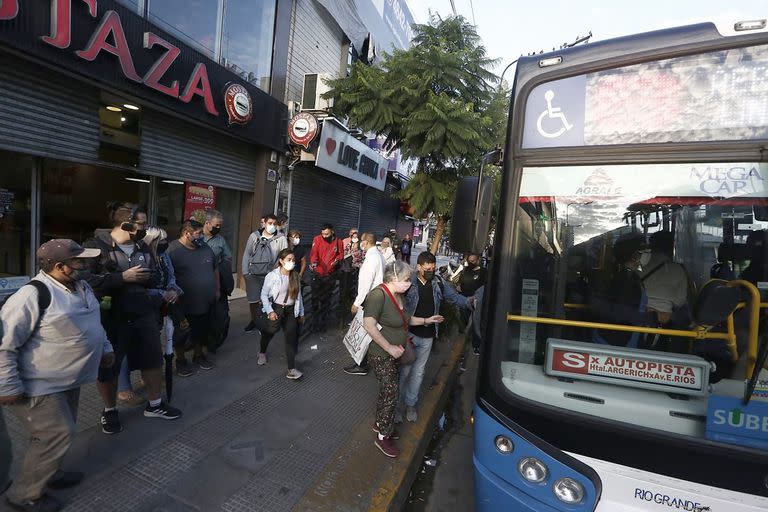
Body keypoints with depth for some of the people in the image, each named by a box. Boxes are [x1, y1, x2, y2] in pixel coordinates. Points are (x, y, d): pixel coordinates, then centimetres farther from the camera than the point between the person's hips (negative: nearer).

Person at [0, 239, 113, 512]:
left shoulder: (81, 287, 3)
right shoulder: (33, 295, -25)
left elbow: (93, 322, 18)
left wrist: (106, 348, 15)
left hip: (68, 380, 9)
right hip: (39, 386, -9)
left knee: (60, 432, 21)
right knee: (57, 435, -2)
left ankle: (49, 474, 43)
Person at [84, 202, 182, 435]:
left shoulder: (142, 247, 7)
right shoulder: (96, 245, -12)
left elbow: (156, 277, 10)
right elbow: (85, 280, -22)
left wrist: (145, 277, -11)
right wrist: (123, 278, -24)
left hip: (143, 313, 5)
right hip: (110, 317, -5)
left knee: (154, 358, 13)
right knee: (107, 366, 12)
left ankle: (154, 404, 33)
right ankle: (110, 410, 36)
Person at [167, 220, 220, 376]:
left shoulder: (205, 247, 4)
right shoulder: (173, 250, -15)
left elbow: (215, 269, 14)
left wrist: (217, 289, 12)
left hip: (206, 303, 5)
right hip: (184, 306, -5)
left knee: (201, 332, 20)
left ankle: (199, 355, 40)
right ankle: (181, 360, 32)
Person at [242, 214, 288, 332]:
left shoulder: (281, 239, -2)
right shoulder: (254, 236, 3)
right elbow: (247, 254, 6)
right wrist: (245, 272, 1)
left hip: (269, 276, -2)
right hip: (252, 275, 2)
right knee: (253, 300, 12)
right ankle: (253, 321, 33)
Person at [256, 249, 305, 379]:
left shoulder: (295, 276, -1)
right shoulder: (272, 276, -14)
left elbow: (298, 295, 6)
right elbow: (264, 294, -9)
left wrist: (301, 313, 9)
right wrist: (270, 311, -17)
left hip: (291, 310, 2)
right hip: (275, 308, -2)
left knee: (292, 337, -10)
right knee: (269, 333, 18)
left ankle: (291, 369, -10)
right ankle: (262, 353, 51)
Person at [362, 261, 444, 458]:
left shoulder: (397, 295, 3)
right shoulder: (379, 294, -25)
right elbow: (369, 324, -33)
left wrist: (425, 320, 11)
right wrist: (389, 348, -28)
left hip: (393, 354, 8)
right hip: (382, 355, -8)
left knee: (386, 390, 21)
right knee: (390, 394, 2)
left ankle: (380, 423, 43)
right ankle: (383, 437, 22)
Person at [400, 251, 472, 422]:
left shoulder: (438, 282, -2)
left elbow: (453, 296, 7)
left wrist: (468, 301, -12)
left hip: (427, 337, 4)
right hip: (409, 334, -4)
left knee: (418, 372, 16)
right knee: (404, 371, 7)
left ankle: (410, 404, 35)